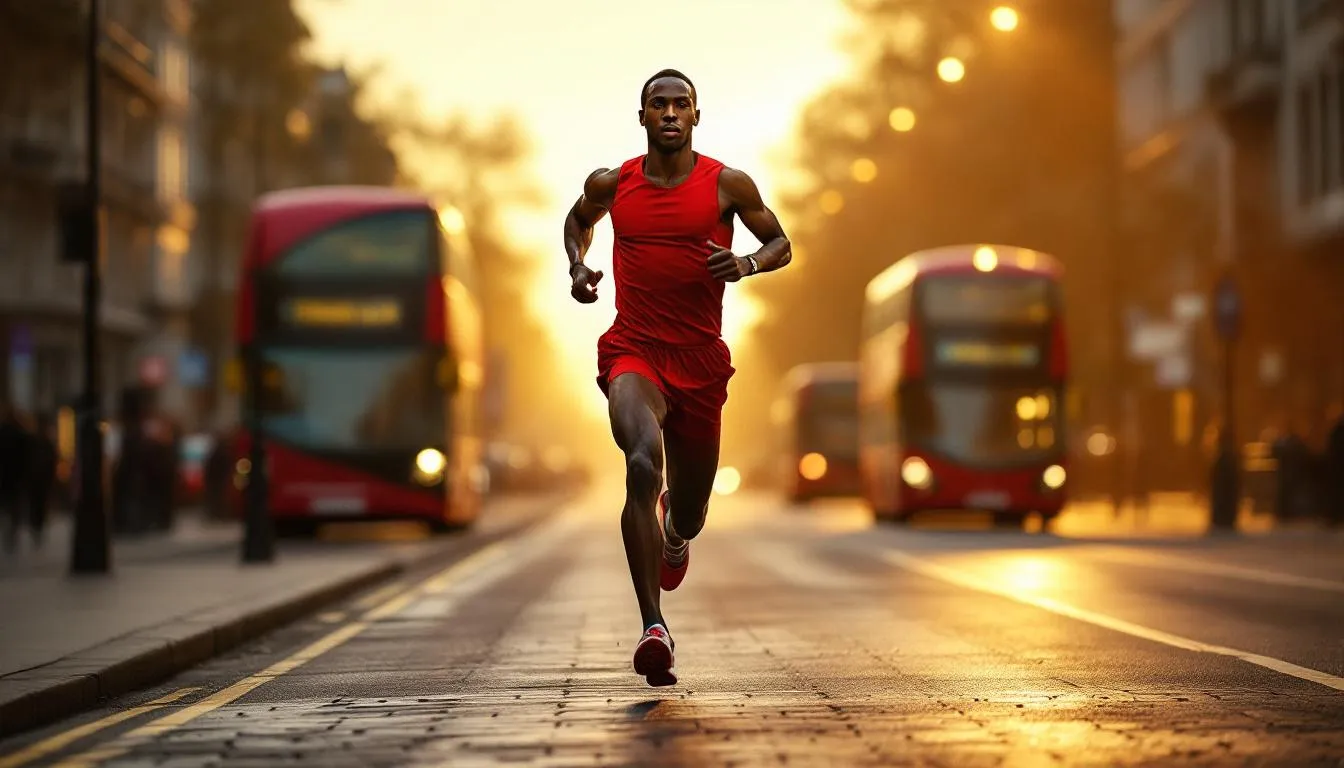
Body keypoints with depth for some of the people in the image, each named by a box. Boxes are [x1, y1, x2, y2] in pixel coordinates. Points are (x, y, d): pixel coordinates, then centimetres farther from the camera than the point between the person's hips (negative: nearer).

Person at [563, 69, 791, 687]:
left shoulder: (727, 185, -1)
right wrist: (577, 267, 5)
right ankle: (653, 626, -32)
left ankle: (674, 530, 56)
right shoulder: (611, 185, 3)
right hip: (633, 351, -1)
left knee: (689, 514, 12)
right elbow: (578, 219, 24)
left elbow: (781, 244, 10)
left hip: (701, 358, 1)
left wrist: (747, 264, -12)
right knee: (643, 463, -31)